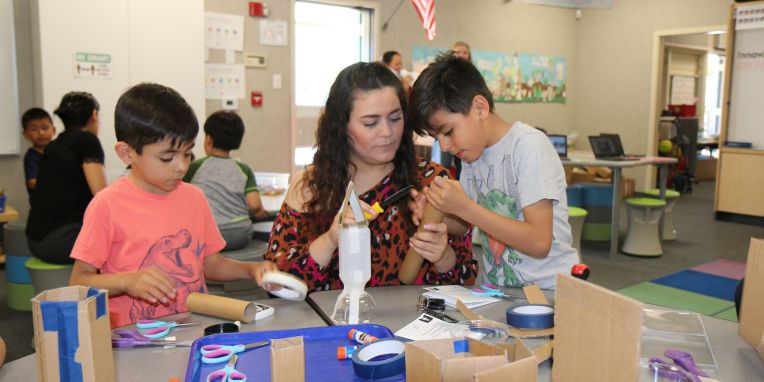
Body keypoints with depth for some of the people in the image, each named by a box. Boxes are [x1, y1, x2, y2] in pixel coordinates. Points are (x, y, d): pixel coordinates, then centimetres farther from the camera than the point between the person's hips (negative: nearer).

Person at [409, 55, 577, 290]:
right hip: (499, 289, 5)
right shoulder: (473, 150, 7)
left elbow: (540, 242, -19)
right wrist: (435, 216, -7)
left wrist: (464, 207, -21)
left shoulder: (529, 146, -13)